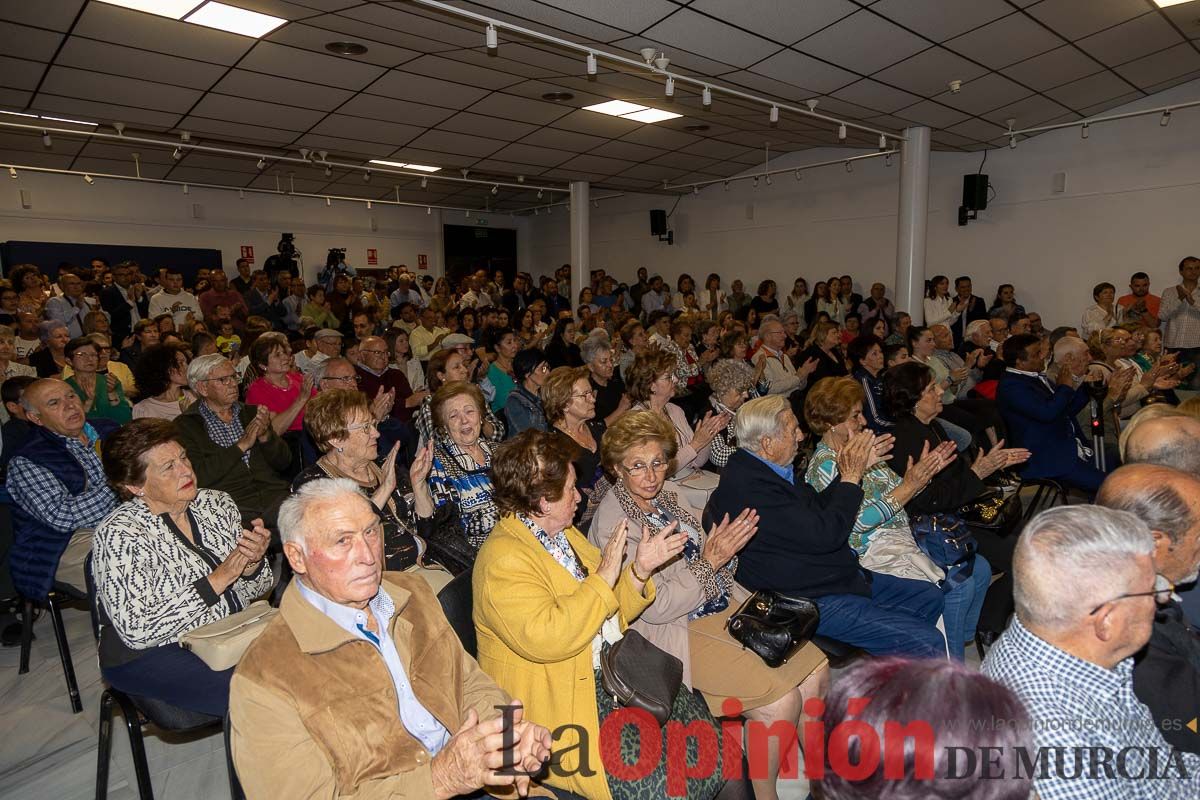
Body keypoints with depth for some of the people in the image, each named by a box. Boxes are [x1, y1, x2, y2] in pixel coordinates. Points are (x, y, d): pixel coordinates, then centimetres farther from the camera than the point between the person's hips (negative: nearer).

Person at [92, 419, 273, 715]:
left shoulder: (217, 503, 2)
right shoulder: (118, 533, -14)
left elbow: (253, 591, 8)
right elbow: (137, 631, -21)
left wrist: (253, 563, -15)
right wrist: (218, 579, -23)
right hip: (151, 655, -5)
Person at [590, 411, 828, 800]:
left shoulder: (667, 492, 5)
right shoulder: (613, 523, -17)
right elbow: (655, 608, -18)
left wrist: (724, 547, -9)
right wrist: (710, 561, -19)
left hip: (722, 606, 8)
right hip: (675, 630, -8)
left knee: (815, 669, -3)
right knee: (781, 698, -19)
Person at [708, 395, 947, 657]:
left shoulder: (764, 469, 5)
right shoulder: (748, 488, -28)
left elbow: (819, 507, 16)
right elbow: (825, 534, -27)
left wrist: (857, 467, 5)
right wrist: (850, 478, -14)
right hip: (812, 602, -10)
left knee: (930, 597, 17)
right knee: (929, 645, -12)